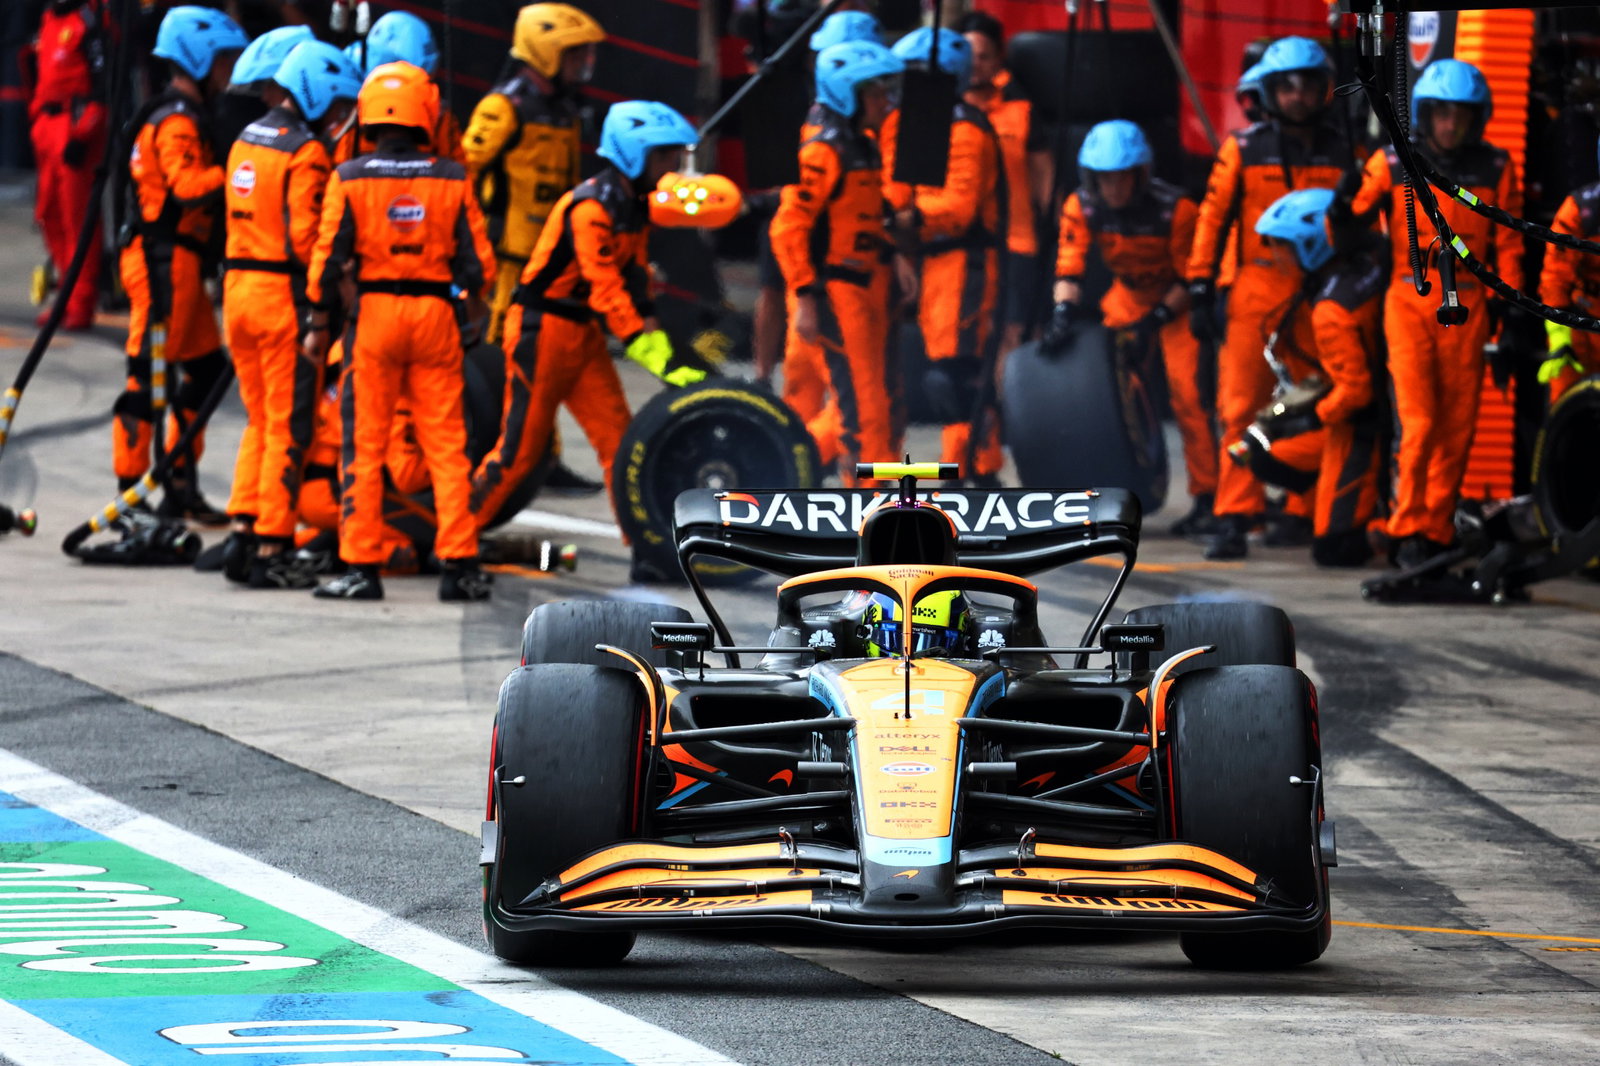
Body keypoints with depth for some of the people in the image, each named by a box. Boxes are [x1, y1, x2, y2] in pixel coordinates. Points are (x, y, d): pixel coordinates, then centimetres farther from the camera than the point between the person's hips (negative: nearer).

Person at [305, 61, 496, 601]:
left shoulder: (349, 178, -4)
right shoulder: (452, 179, -1)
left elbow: (328, 256, -5)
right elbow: (478, 262, 1)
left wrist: (318, 323, 4)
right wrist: (472, 293, 21)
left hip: (374, 312, -1)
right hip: (435, 314, 1)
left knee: (365, 445, 4)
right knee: (447, 445, 6)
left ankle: (361, 566, 3)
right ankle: (458, 562, 3)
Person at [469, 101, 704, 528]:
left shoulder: (634, 206, 7)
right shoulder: (591, 208, -22)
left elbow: (636, 283, 9)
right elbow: (607, 292, -27)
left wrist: (665, 351, -2)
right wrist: (660, 362, -29)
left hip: (582, 332, 9)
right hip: (542, 329, -9)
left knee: (618, 437, 2)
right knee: (522, 446, -3)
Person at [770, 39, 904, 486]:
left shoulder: (866, 148, 14)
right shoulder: (824, 153, -14)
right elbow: (789, 227, -18)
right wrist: (805, 298, -20)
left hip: (868, 290, 9)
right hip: (838, 293, -9)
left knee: (875, 398, 11)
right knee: (863, 404, -7)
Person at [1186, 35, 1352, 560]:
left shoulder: (1344, 155, 9)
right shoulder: (1244, 150, 4)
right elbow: (1213, 217, 4)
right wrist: (1200, 291, -1)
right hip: (1257, 294, -2)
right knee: (1242, 407, -8)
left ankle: (1305, 510, 14)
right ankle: (1235, 517, -9)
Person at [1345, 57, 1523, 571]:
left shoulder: (1494, 168, 8)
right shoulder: (1394, 163, 2)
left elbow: (1508, 239, 12)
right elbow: (1354, 216, 6)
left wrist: (1512, 298, 6)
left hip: (1467, 305, 3)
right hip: (1409, 301, -3)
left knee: (1457, 425, 4)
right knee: (1419, 421, -12)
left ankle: (1437, 530, 13)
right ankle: (1408, 530, -6)